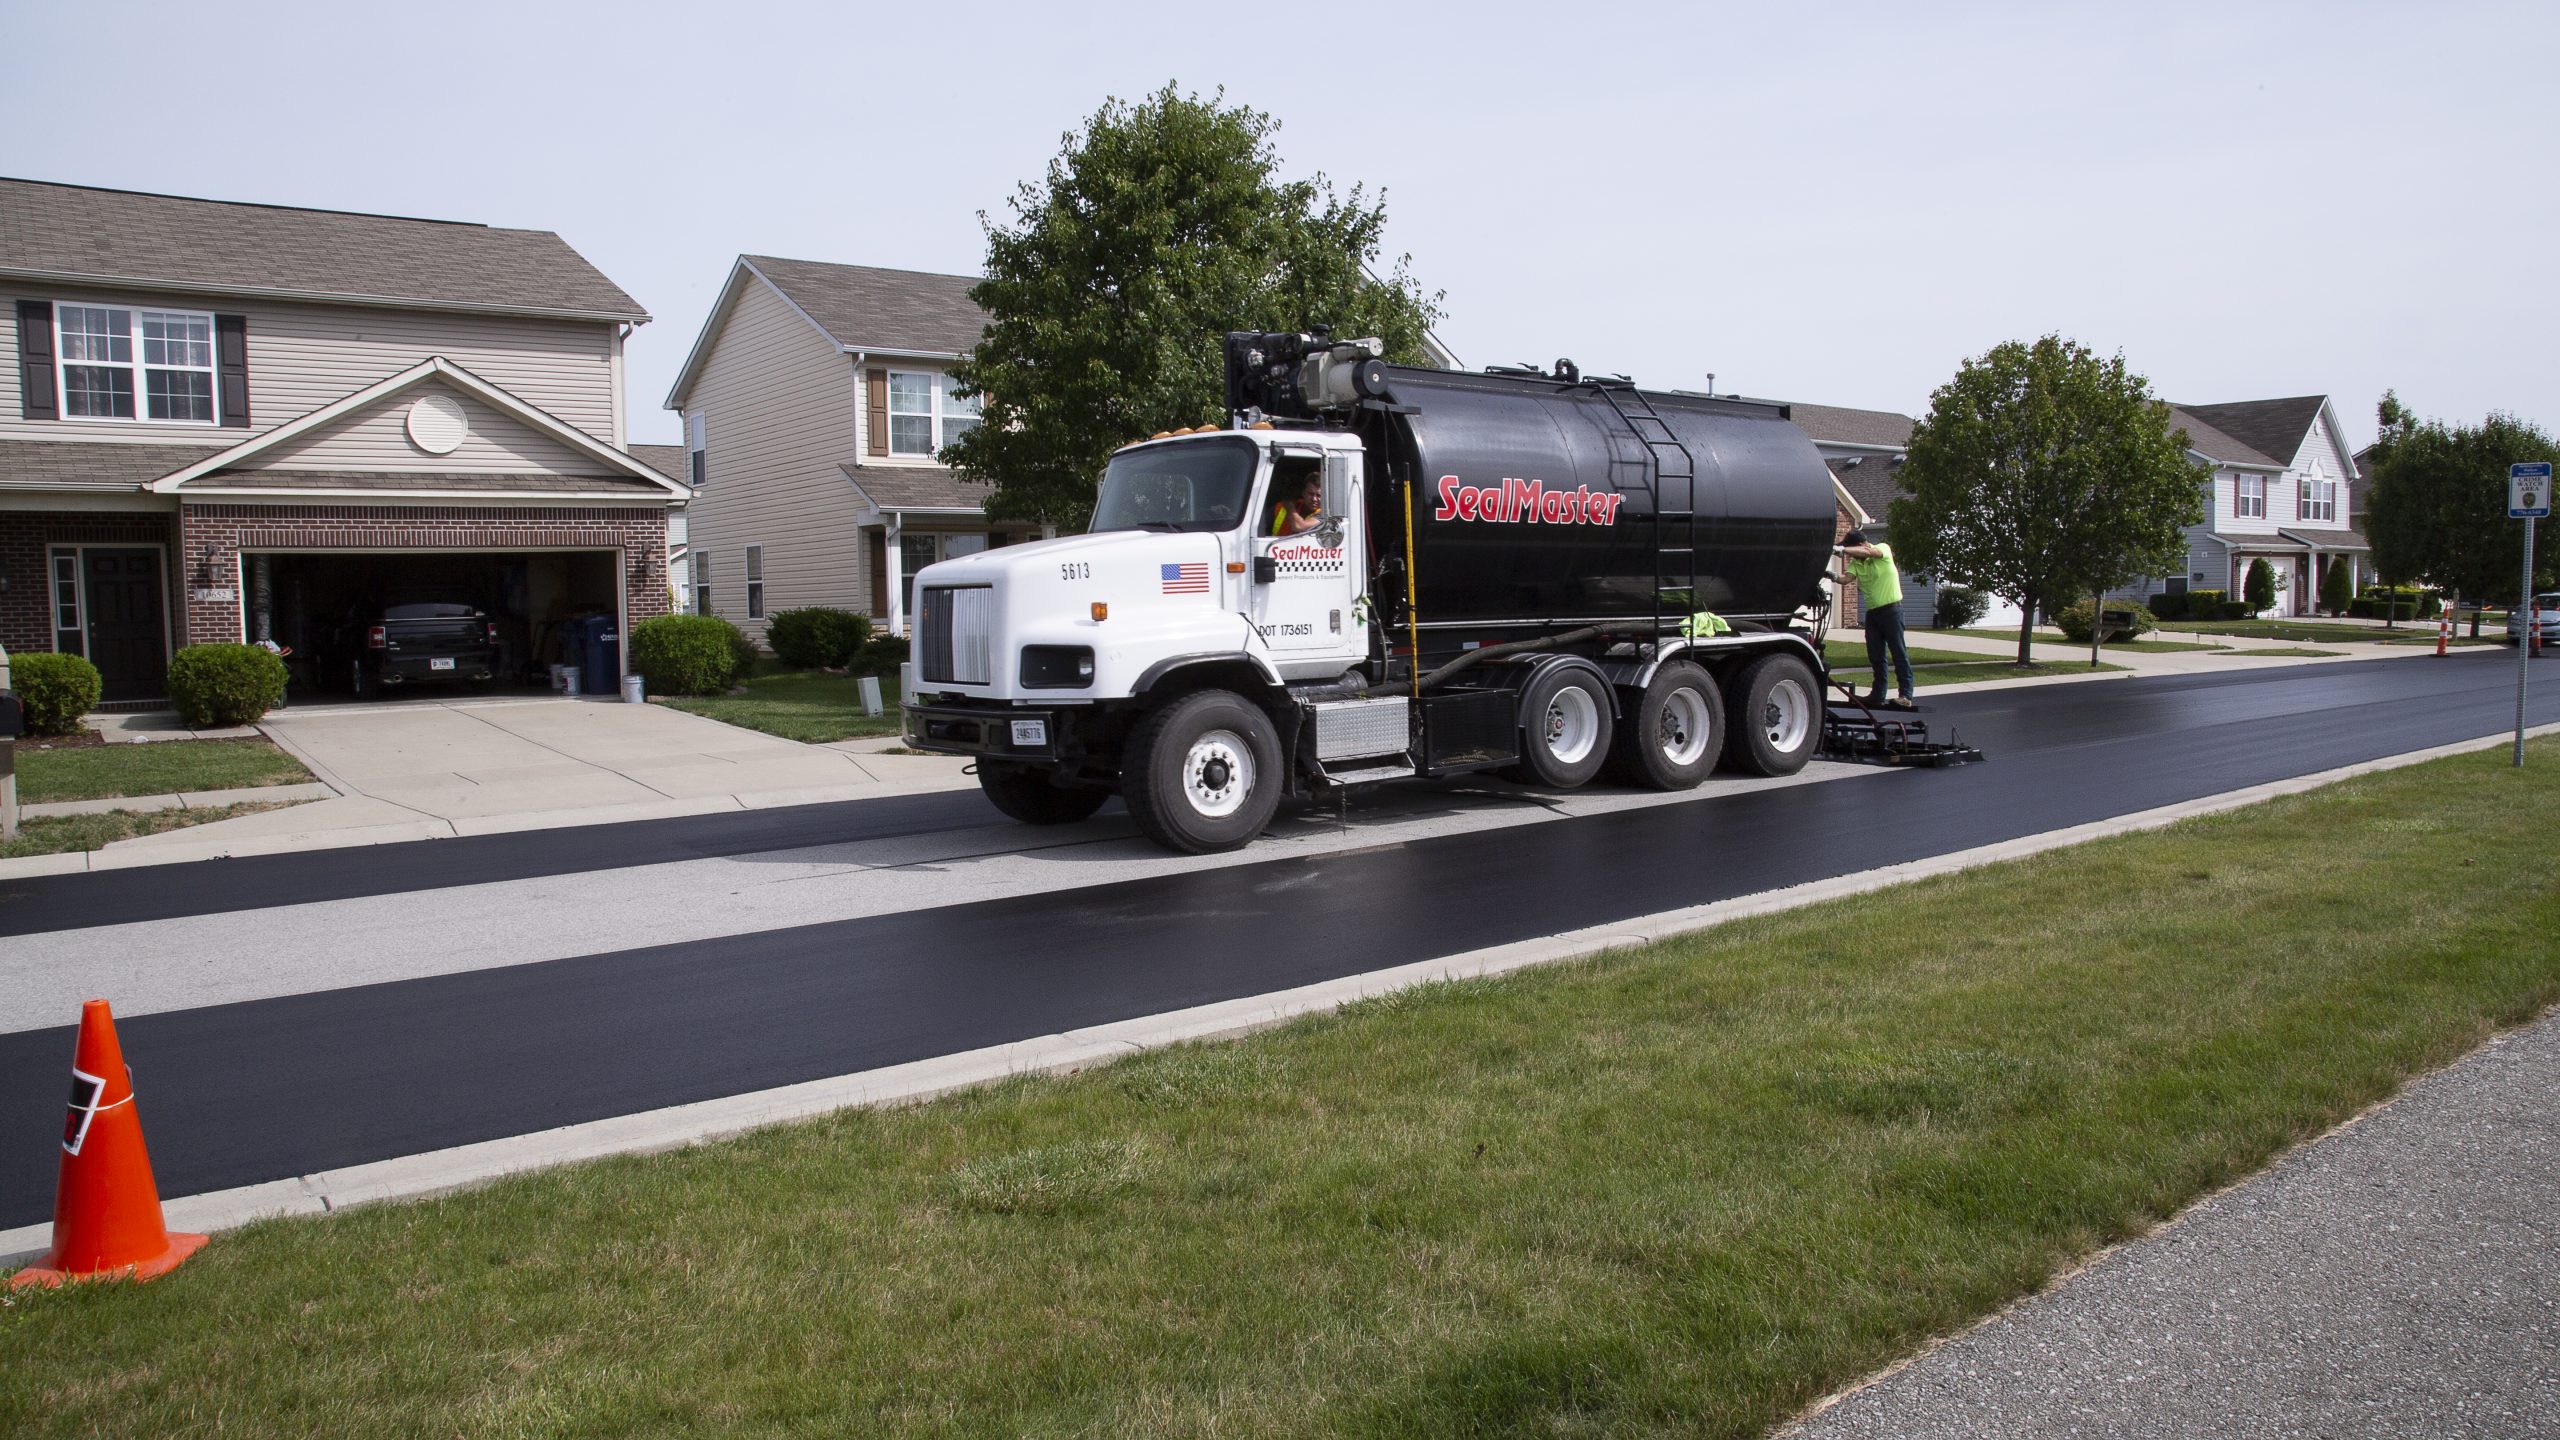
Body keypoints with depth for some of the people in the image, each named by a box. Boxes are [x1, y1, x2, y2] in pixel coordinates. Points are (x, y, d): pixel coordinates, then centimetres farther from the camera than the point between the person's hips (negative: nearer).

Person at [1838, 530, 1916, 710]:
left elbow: (1869, 551, -29)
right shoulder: (1856, 562, 7)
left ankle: (1906, 695, -7)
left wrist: (1843, 549, -39)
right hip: (1872, 611, 6)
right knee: (1875, 655, 7)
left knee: (1899, 651, -6)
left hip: (1890, 608, -6)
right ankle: (1878, 695, 14)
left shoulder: (1883, 549, -8)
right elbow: (1848, 577, -9)